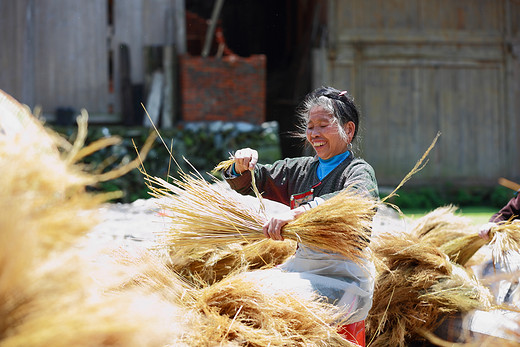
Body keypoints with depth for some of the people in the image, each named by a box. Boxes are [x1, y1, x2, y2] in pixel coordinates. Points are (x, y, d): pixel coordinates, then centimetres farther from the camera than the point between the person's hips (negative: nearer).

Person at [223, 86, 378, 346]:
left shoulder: (359, 171, -4)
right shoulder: (299, 169, 18)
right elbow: (251, 183, 25)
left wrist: (299, 212, -41)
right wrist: (243, 167, -1)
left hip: (343, 273, -7)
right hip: (302, 264, 7)